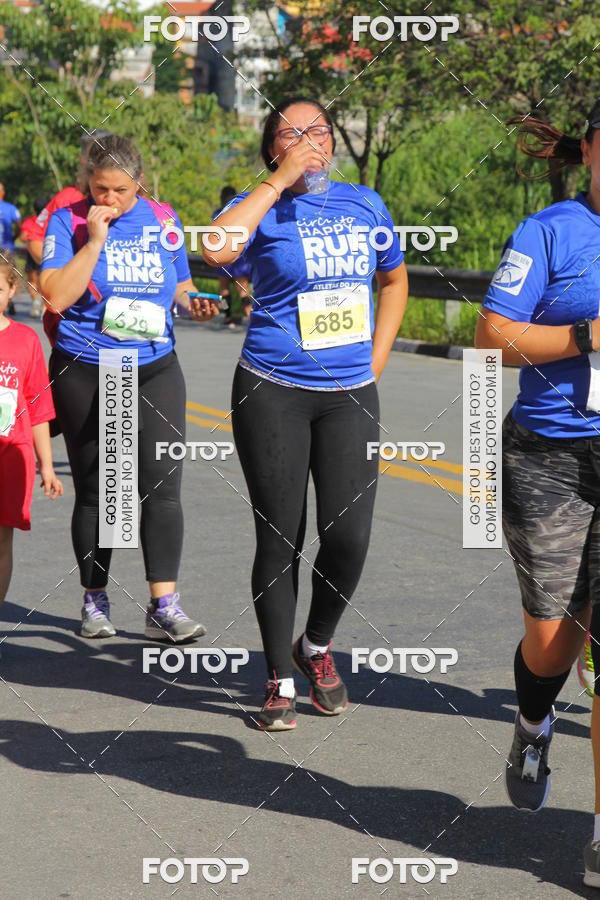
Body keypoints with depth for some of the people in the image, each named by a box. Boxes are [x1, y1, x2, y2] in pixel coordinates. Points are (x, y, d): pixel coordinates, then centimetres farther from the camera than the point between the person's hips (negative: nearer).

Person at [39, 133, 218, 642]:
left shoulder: (163, 218, 6)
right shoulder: (68, 221, -4)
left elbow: (179, 285, 17)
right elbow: (57, 296, -16)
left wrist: (194, 305, -4)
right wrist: (96, 240, -19)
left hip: (155, 367, 2)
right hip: (86, 372, -2)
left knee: (162, 485, -8)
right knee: (94, 491, 6)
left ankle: (164, 607, -6)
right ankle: (95, 600, 22)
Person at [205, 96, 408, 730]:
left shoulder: (364, 203, 10)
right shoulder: (261, 207, -3)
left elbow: (394, 280, 24)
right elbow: (217, 248, -26)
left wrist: (375, 361, 13)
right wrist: (281, 180, -20)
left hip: (350, 394, 3)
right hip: (273, 392, -3)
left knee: (349, 536, -5)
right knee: (279, 539, 1)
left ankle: (317, 646, 23)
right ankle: (280, 680, 14)